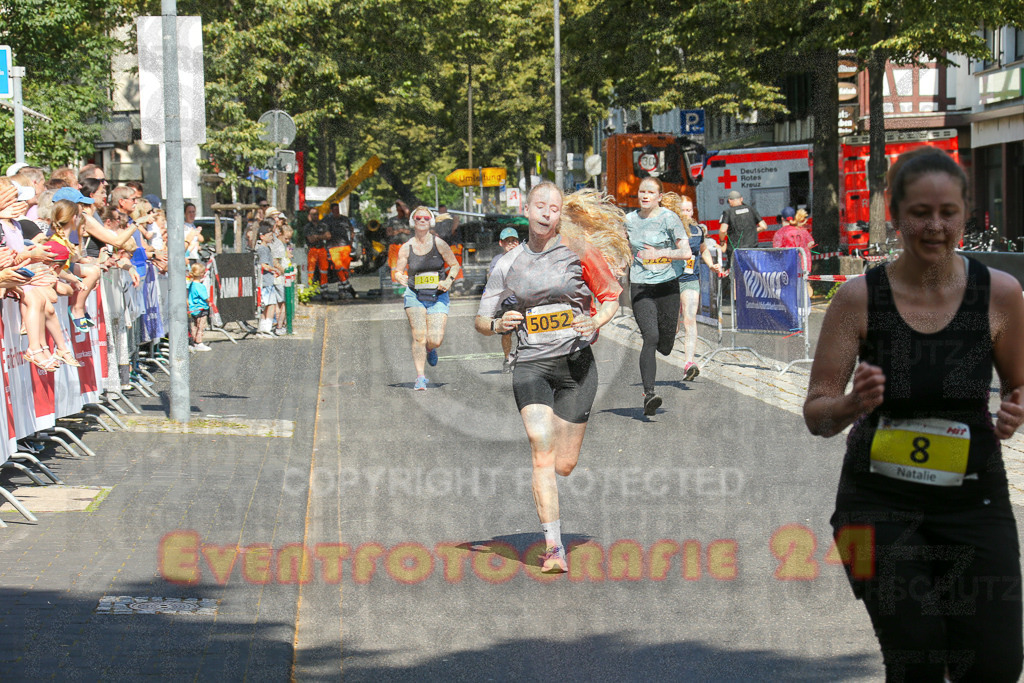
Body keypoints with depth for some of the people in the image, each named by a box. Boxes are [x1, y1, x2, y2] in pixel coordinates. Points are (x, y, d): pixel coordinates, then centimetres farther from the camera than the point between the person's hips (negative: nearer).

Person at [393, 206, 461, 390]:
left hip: (438, 297, 0)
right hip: (414, 296, 0)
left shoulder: (439, 244, 0)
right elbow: (398, 271, 7)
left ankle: (430, 349, 28)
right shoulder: (407, 247, 3)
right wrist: (401, 278, -15)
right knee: (419, 336, -14)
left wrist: (448, 281, -9)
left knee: (435, 339, -11)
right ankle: (420, 377, -6)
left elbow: (455, 265, 8)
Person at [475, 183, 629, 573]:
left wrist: (596, 321, -14)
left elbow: (611, 296, 7)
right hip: (531, 365, 0)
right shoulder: (507, 264, 7)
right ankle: (553, 547, -14)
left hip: (576, 364, 0)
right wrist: (497, 325, -13)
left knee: (565, 464, 4)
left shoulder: (579, 251, 1)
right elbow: (480, 321, 10)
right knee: (543, 453, -16)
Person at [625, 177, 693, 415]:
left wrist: (661, 253, -25)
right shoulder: (629, 220, 6)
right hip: (640, 287, 1)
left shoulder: (669, 219, -4)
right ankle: (648, 393, -24)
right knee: (650, 338, -19)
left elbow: (686, 252, -13)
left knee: (665, 346, 5)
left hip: (667, 285, 0)